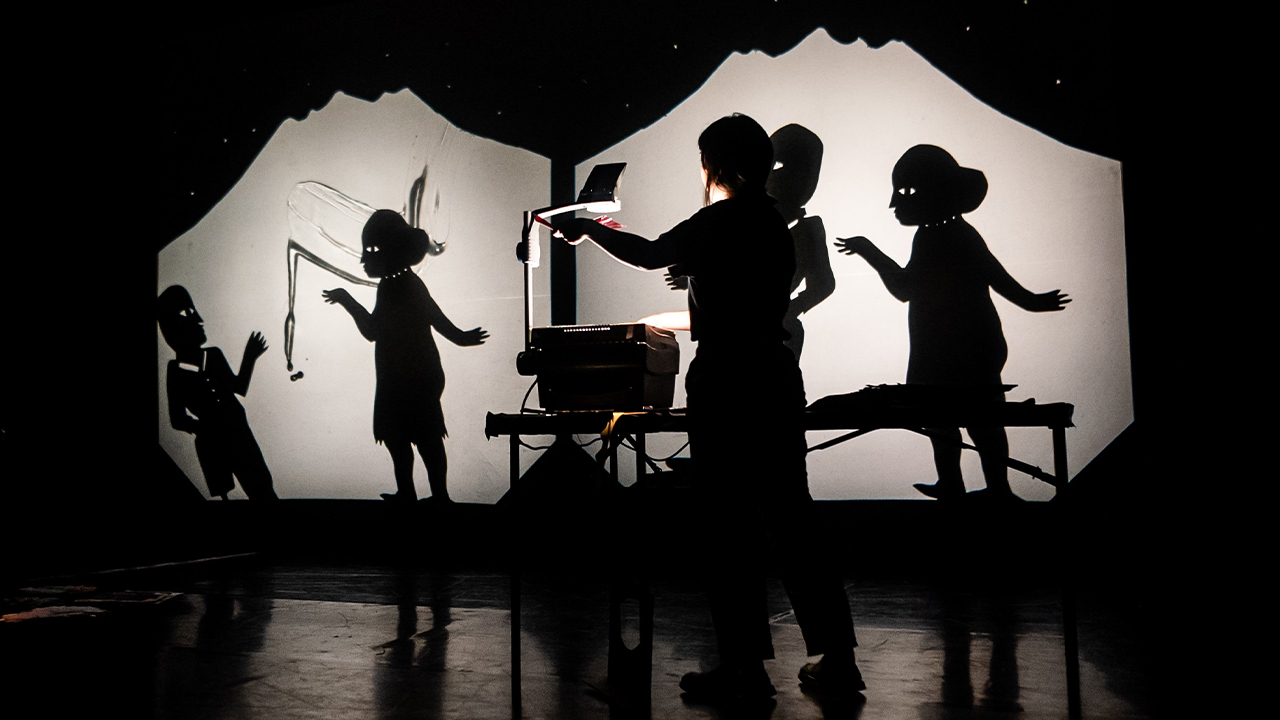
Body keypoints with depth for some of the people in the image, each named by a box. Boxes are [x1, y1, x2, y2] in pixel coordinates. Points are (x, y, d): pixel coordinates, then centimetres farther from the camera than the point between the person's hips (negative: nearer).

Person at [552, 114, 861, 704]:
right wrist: (667, 320, 34)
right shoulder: (775, 224, 16)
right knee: (790, 517, 12)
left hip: (725, 385, -8)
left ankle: (745, 666, 6)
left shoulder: (721, 220, -9)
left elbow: (651, 254, -4)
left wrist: (584, 228, 11)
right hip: (776, 381, 8)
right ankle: (835, 656, 16)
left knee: (731, 523, -1)